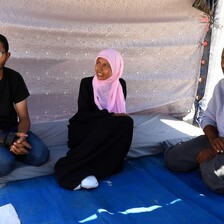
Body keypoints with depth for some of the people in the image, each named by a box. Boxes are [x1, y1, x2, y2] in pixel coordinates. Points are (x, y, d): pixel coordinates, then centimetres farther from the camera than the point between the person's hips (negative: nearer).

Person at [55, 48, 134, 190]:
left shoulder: (120, 84, 3)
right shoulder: (87, 83, -6)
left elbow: (120, 112, 6)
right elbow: (82, 115, -14)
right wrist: (110, 116, -23)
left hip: (109, 132, 4)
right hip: (84, 131, -4)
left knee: (126, 122, -28)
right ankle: (83, 171, -31)